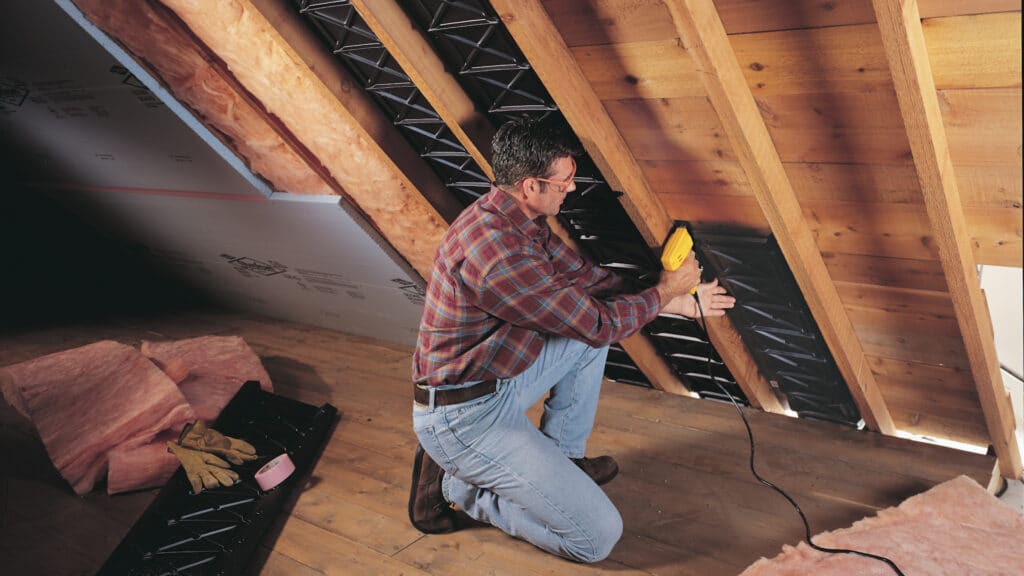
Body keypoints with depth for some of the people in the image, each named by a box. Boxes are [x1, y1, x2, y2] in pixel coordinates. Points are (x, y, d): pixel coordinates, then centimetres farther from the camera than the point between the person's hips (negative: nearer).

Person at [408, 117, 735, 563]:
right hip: (466, 416, -10)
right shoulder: (495, 247, -29)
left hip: (501, 380, 10)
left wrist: (677, 303, 11)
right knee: (597, 537, -9)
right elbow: (597, 322, -20)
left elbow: (586, 278, 13)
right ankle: (455, 485, 4)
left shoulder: (521, 220, 2)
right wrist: (664, 291, -3)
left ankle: (561, 455, 22)